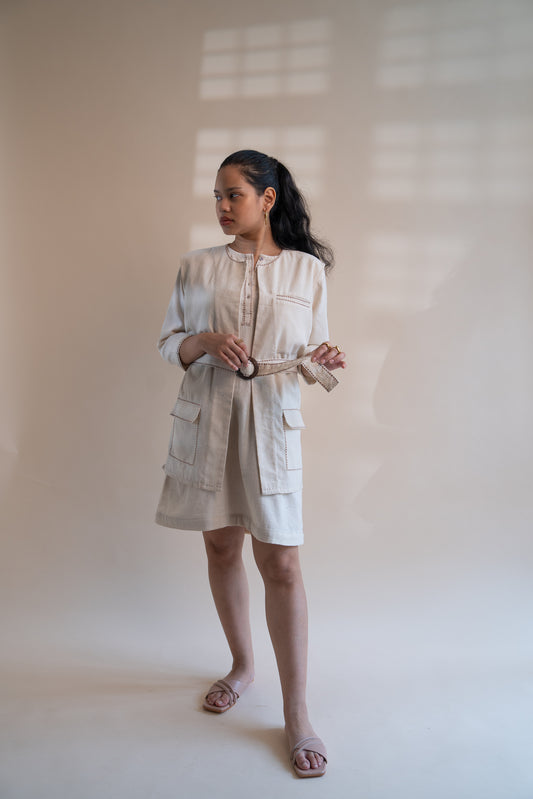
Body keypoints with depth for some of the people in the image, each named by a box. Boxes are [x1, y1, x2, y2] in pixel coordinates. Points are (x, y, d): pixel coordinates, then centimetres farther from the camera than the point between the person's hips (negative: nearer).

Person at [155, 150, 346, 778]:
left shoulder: (307, 269, 4)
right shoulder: (197, 267, 6)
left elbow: (311, 358, 8)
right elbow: (168, 342, 7)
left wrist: (324, 361, -15)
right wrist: (203, 342, -14)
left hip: (272, 423, -2)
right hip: (206, 420, 2)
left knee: (280, 563, -4)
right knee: (221, 547, 12)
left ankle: (296, 714, 7)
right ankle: (242, 665, 35)